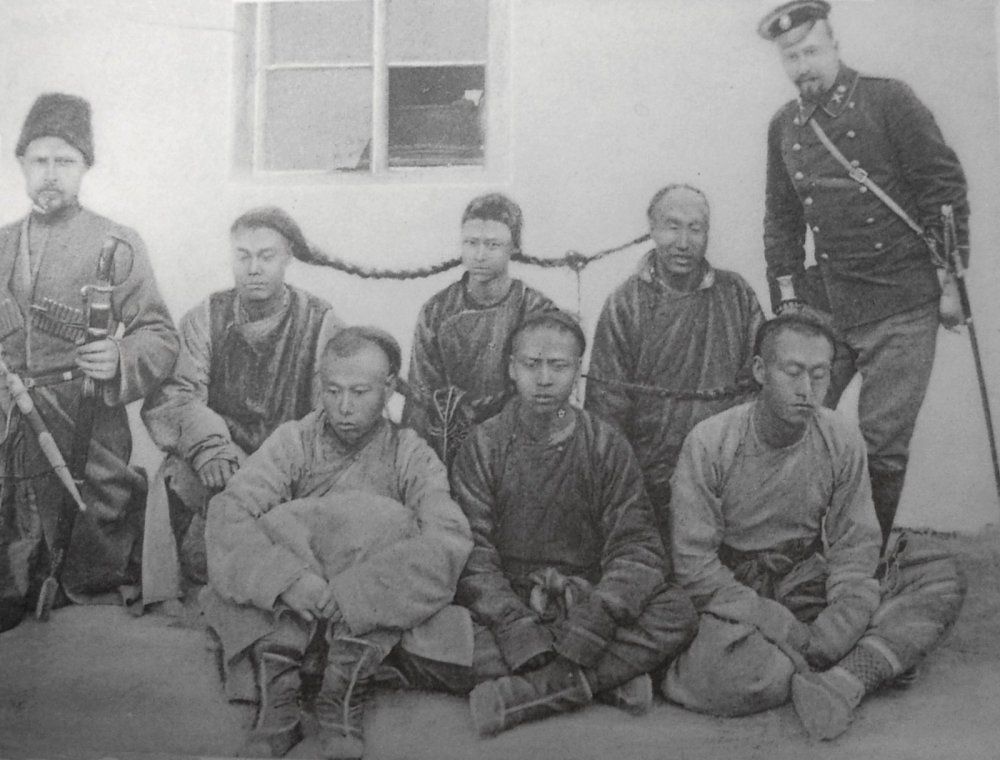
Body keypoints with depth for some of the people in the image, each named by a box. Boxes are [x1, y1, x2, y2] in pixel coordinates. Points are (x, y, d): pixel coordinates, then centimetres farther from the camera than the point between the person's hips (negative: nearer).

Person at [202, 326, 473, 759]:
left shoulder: (411, 456, -2)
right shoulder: (294, 441, 0)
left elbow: (451, 541, -20)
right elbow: (226, 515, -15)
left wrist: (349, 594, -31)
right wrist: (291, 580, -33)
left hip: (374, 617, 0)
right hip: (283, 613, 1)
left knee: (384, 522, -23)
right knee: (284, 523, -22)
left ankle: (342, 701, -22)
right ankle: (278, 696, -25)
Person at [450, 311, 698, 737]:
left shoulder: (607, 447, 4)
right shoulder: (483, 445, 2)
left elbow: (638, 548, -5)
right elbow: (471, 552, -8)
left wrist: (595, 618, -24)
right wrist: (517, 626, -25)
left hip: (584, 601, 1)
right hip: (506, 603, -1)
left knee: (676, 613, -25)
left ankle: (525, 692, -30)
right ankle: (604, 679, -26)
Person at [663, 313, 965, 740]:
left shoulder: (843, 441, -5)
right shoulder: (709, 443, -15)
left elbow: (855, 550, -4)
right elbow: (694, 565, -15)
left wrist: (838, 627, -22)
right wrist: (777, 624, -23)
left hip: (808, 584, 4)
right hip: (733, 592, -4)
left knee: (942, 578, -14)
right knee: (739, 681, -36)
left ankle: (845, 680, -27)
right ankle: (869, 665, -11)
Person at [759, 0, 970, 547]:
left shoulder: (888, 100, -4)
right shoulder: (783, 126, 10)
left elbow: (944, 187, -4)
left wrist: (951, 281, -6)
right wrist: (786, 297, 9)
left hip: (903, 304, -4)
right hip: (826, 300, 4)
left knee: (883, 442, -2)